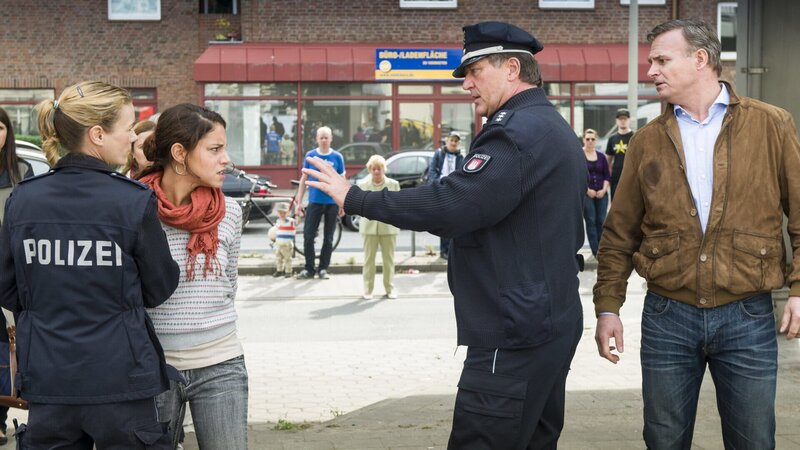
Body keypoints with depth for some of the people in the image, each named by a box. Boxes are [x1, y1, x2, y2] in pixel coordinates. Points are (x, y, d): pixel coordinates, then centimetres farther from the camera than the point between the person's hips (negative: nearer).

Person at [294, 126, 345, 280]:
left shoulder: (337, 157, 1)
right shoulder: (310, 156, 3)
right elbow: (304, 179, 7)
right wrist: (299, 202, 2)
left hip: (332, 202, 0)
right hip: (314, 202, 0)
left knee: (328, 238, 6)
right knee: (308, 236, -3)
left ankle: (323, 269, 15)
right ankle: (309, 269, 8)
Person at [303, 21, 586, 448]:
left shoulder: (519, 130, -17)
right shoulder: (554, 128, 17)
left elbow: (449, 205, -28)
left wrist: (354, 198, -20)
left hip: (514, 336, -11)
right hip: (552, 324, 11)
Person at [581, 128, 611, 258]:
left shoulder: (601, 156, 11)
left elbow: (607, 175, 11)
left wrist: (604, 189, -3)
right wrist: (587, 190, -13)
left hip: (601, 194, 4)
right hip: (586, 194, -4)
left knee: (601, 221, 3)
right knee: (591, 221, -4)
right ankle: (595, 251, -1)